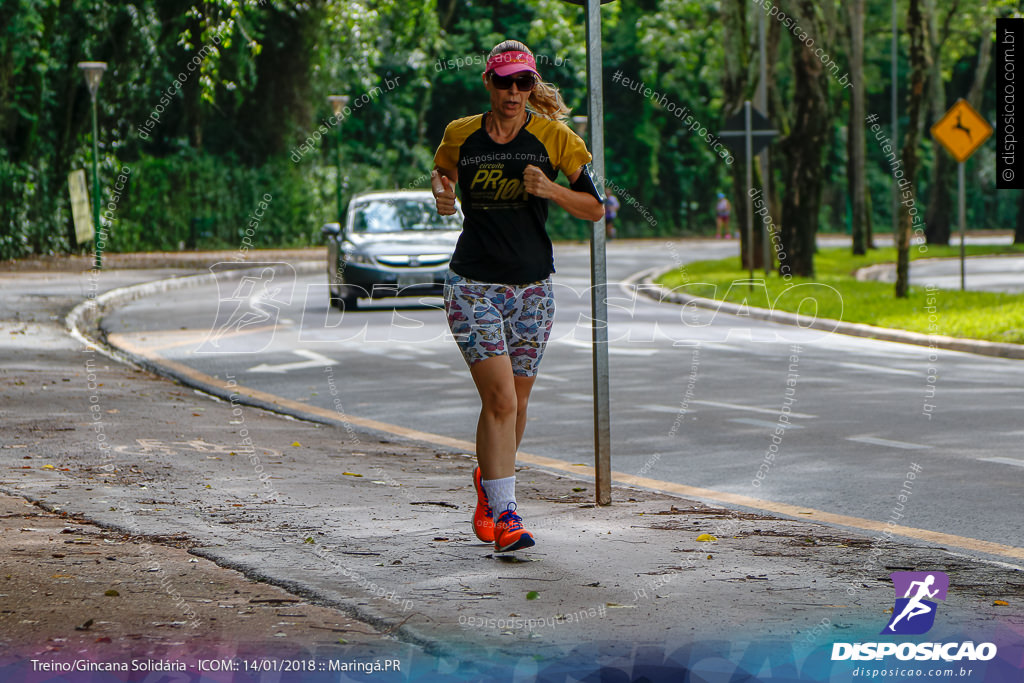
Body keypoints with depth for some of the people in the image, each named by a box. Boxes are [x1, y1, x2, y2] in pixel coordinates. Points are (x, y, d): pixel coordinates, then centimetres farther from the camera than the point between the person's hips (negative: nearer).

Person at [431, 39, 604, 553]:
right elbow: (440, 173, 21)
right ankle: (504, 514, -16)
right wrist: (441, 194, -2)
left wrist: (550, 190, -16)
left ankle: (490, 482, 38)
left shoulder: (553, 137, -2)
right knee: (499, 398, -16)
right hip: (473, 285, -2)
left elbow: (595, 208, 1)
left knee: (515, 402, 11)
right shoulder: (460, 135, 1)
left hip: (532, 287, 2)